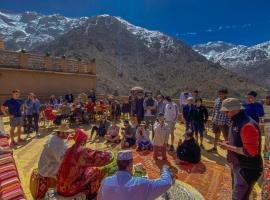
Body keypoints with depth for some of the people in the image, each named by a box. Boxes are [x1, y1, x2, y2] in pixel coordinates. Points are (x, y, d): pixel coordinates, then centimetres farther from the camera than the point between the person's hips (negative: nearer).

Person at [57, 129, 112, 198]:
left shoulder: (69, 150, 0)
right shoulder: (83, 151, -21)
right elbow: (104, 157, -22)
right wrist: (109, 154, 0)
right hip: (70, 189, -7)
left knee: (86, 169, 24)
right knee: (96, 171, 7)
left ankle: (87, 193, 38)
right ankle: (91, 194, 27)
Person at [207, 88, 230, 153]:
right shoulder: (217, 100, 3)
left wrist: (228, 123, -15)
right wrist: (212, 119, 9)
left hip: (224, 123, -6)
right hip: (216, 122, 6)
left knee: (226, 138, 3)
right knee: (216, 136, 21)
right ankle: (215, 148, 38)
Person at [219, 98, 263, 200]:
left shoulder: (248, 125, -28)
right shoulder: (236, 122, 4)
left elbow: (250, 152, -29)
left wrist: (228, 147, -24)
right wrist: (229, 143, 0)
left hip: (247, 169, -9)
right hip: (237, 166, 9)